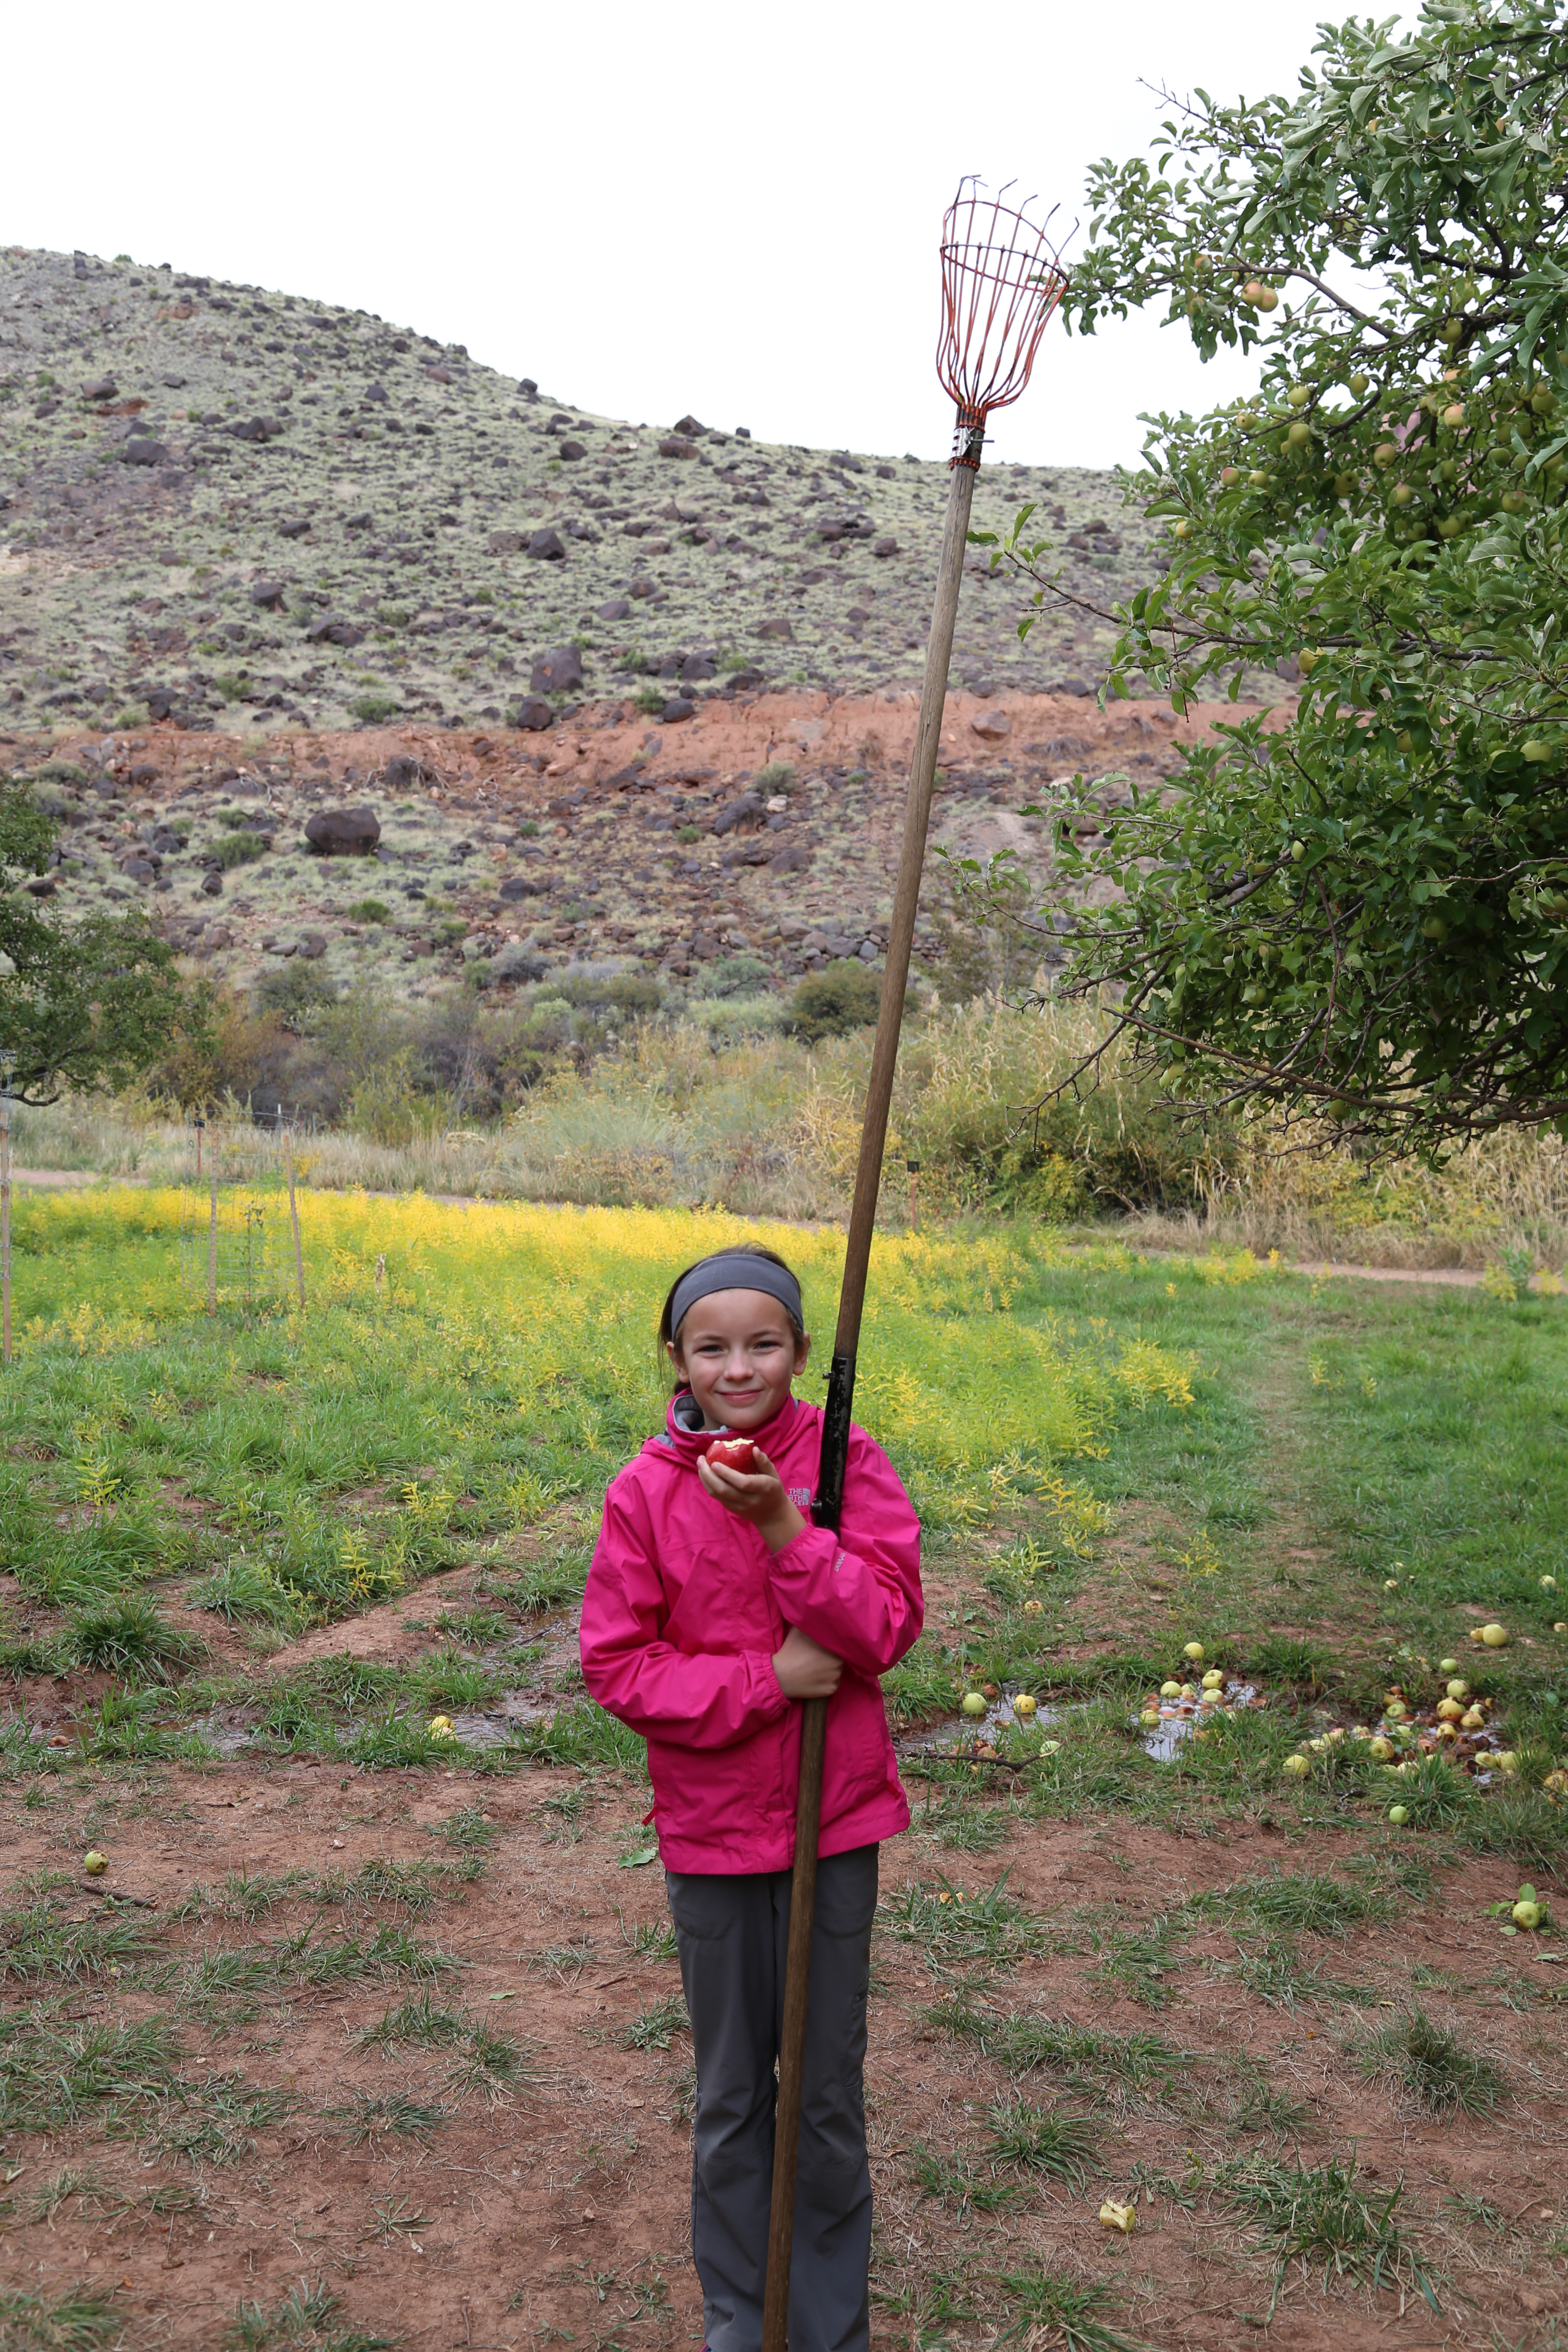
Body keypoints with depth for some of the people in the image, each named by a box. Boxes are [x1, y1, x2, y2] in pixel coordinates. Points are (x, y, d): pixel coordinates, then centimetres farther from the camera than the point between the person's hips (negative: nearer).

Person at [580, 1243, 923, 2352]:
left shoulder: (847, 1462, -9)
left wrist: (781, 1524, -28)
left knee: (830, 2096, 14)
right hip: (710, 1829, 1)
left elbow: (889, 1627, -16)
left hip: (836, 1818, -1)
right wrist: (764, 1681, -19)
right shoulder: (648, 1490, -8)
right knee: (730, 2098, 18)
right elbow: (616, 1665, -9)